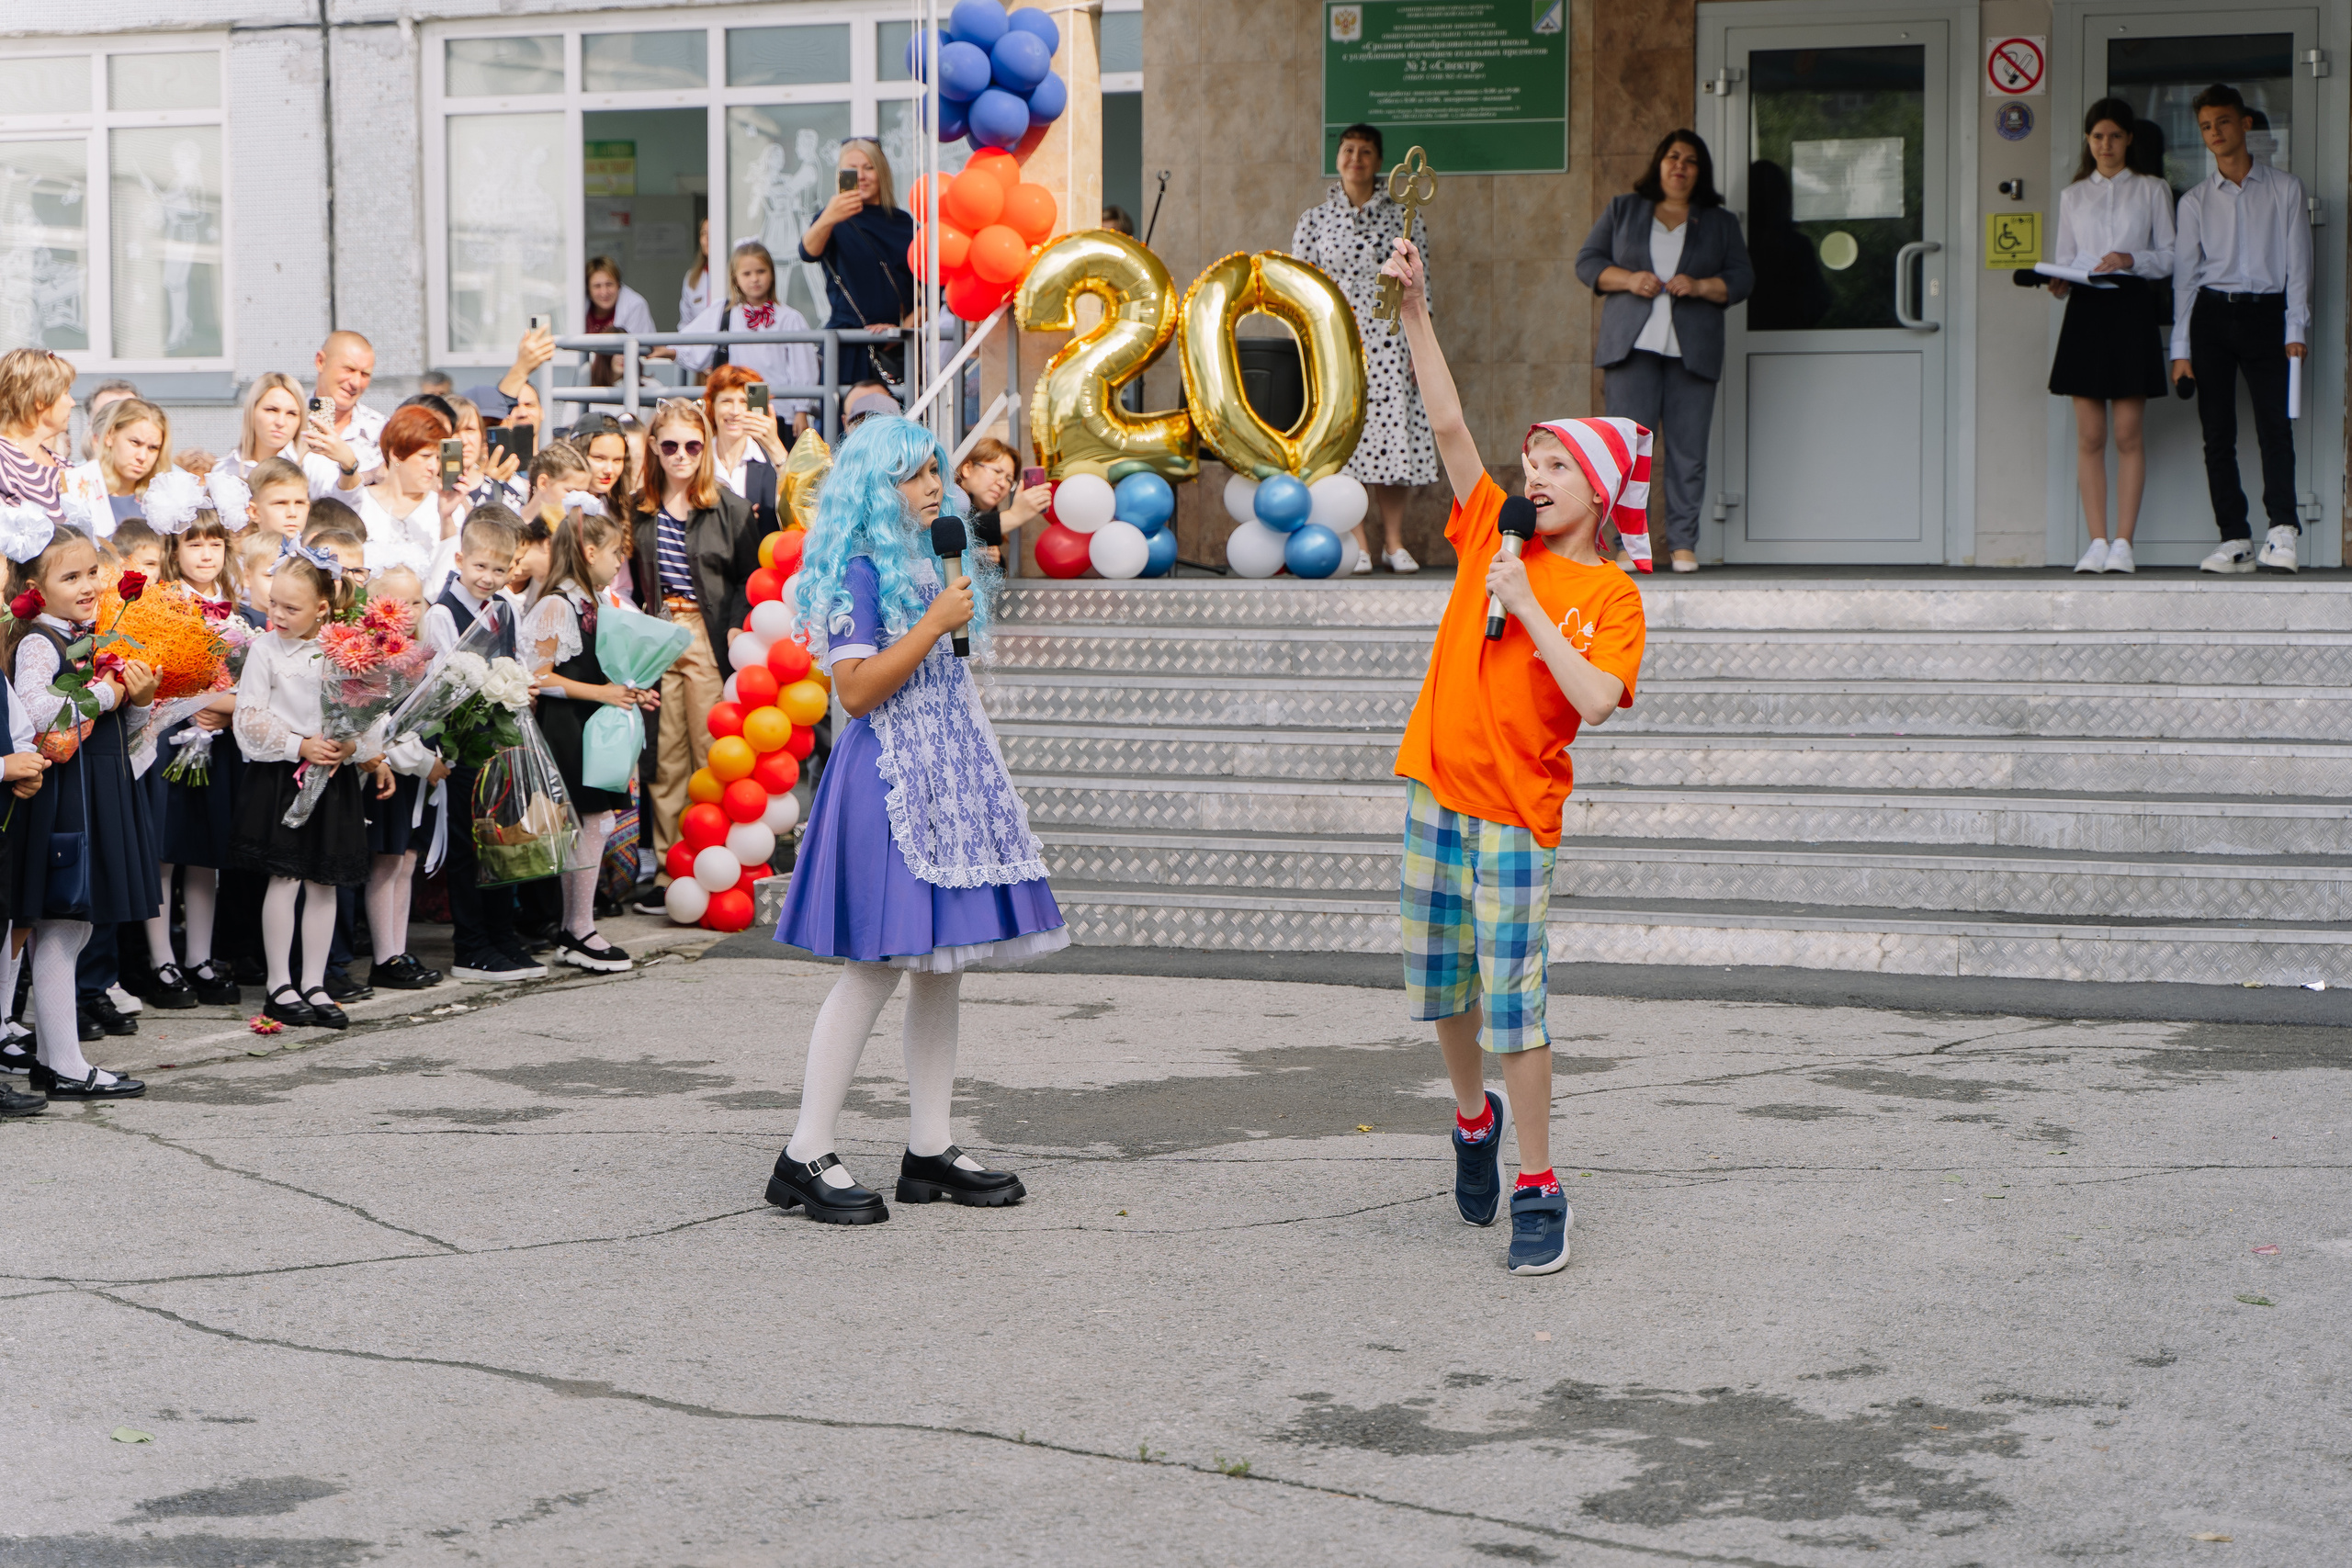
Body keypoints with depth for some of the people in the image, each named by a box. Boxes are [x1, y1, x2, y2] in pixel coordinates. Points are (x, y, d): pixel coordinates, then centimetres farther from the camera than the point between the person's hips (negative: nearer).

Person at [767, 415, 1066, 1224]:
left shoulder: (924, 562, 17)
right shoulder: (859, 570, -11)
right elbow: (857, 689, -19)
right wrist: (937, 622, -17)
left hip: (948, 772, 9)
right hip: (888, 778, -9)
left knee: (942, 962, 8)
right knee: (877, 965, -9)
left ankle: (929, 1150, 14)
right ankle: (806, 1155, -4)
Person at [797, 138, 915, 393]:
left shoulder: (903, 224, 14)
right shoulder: (837, 222, 5)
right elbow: (809, 253, -19)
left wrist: (905, 328, -5)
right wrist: (827, 220, -39)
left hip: (896, 351, 2)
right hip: (847, 350, -2)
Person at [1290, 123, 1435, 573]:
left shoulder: (1404, 218, 8)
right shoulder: (1314, 221, 8)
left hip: (1391, 344, 0)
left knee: (1395, 434, -4)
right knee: (1345, 439, -4)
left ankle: (1394, 541, 5)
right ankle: (1358, 544, 2)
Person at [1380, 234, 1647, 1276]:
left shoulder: (1610, 595, -4)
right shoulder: (1494, 537, 7)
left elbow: (1595, 700, -19)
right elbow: (1449, 427, 0)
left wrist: (1528, 607, -18)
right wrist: (1413, 311, -7)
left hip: (1516, 816, -4)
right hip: (1435, 791, 4)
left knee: (1512, 1002, -5)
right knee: (1443, 987, 14)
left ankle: (1538, 1189, 5)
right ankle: (1475, 1118, 39)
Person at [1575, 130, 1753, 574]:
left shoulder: (1720, 223, 17)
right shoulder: (1623, 210, 16)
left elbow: (1742, 279, 10)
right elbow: (1588, 262, 11)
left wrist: (1700, 286, -9)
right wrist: (1628, 279, -6)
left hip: (1692, 349, 1)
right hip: (1632, 342, -1)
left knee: (1688, 450, -3)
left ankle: (1683, 542, 2)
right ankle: (1634, 541, -6)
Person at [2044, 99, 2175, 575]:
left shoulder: (2151, 190, 10)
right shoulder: (2072, 196, 16)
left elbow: (2169, 257, 6)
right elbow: (2064, 258, 14)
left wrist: (2130, 260, -13)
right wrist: (2059, 282, -7)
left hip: (2133, 309, -2)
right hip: (2085, 309, 2)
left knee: (2128, 434, -5)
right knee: (2089, 436, -3)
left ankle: (2123, 542, -5)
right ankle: (2096, 541, -2)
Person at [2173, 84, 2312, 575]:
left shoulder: (2285, 190, 7)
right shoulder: (2195, 200, 11)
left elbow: (2297, 263, 5)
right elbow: (2184, 275, 9)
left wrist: (2295, 331, -5)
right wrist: (2181, 349, 2)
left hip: (2266, 313, -2)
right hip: (2212, 315, 2)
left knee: (2274, 424, -15)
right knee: (2217, 432, -1)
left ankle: (2282, 531, -17)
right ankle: (2235, 539, 1)